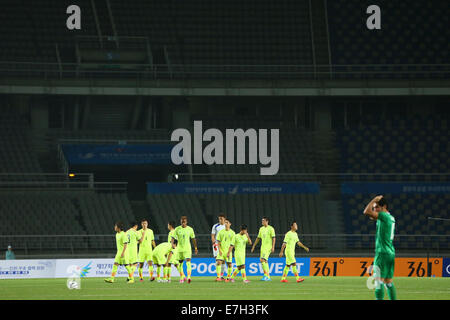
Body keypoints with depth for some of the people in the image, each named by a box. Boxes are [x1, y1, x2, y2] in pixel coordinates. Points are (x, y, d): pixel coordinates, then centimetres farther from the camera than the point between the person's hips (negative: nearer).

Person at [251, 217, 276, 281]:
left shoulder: (271, 229, -7)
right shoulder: (261, 229, 14)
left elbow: (273, 238, -10)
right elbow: (258, 238, 21)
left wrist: (273, 247, -18)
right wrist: (254, 246, 20)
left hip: (268, 247, -8)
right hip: (263, 247, 8)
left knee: (263, 260, -19)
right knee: (264, 261, 6)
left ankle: (266, 275, -17)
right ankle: (268, 277, 11)